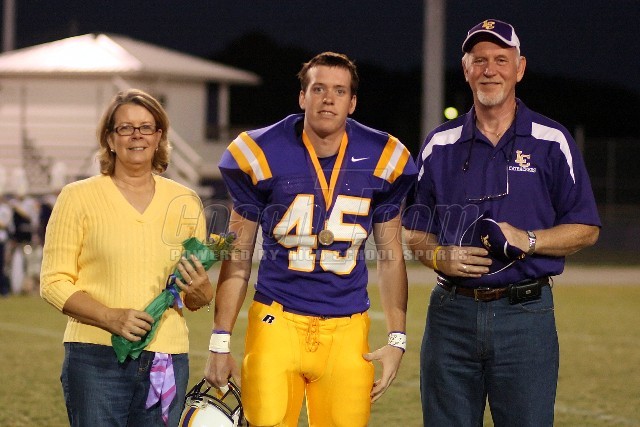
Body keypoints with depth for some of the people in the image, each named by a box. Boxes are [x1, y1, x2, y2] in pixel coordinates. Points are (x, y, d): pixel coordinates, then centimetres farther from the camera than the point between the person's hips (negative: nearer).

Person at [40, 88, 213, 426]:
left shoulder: (185, 202, 12)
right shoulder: (78, 197, 2)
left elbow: (197, 296, 19)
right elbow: (54, 282, -2)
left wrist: (201, 293, -5)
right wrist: (111, 317, -16)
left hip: (166, 360, 3)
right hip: (96, 360, -3)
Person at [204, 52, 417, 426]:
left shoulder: (382, 160, 2)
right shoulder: (262, 155, -3)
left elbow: (391, 257, 12)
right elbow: (238, 259, 4)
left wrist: (397, 339, 5)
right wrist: (220, 343, 2)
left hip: (346, 329, 2)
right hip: (277, 321, -1)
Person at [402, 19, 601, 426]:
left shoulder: (551, 142, 3)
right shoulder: (440, 144, 11)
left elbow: (586, 229, 3)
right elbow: (415, 232, 14)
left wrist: (528, 240, -14)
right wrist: (440, 256, -8)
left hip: (525, 315, -2)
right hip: (451, 313, 2)